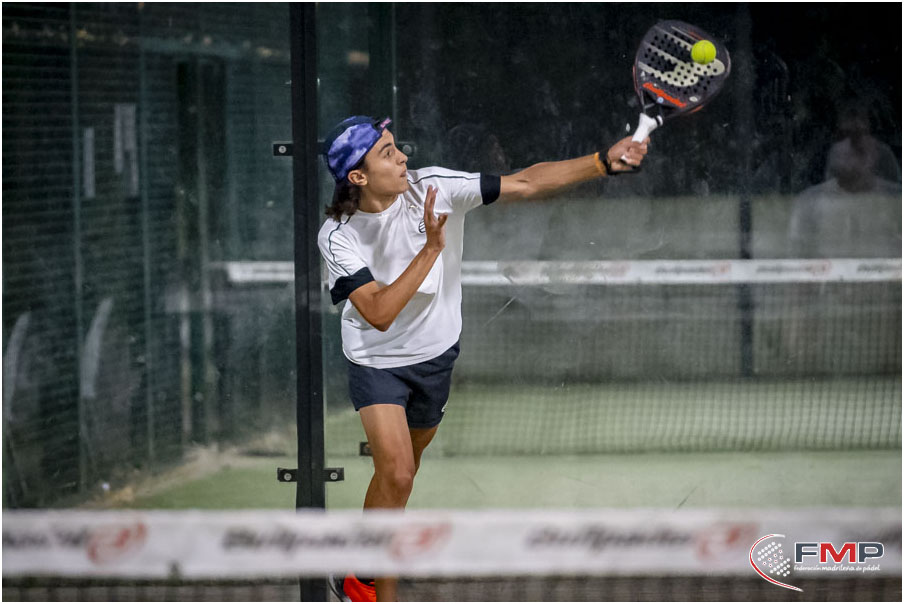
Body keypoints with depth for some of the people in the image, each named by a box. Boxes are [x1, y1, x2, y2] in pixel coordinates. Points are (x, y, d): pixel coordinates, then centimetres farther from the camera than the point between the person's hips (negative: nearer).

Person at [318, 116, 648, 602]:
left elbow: (525, 183, -15)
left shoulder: (433, 188, -19)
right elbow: (379, 314, -32)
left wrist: (605, 161, -24)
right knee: (396, 474, -19)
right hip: (376, 359, -4)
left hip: (435, 354, 4)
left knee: (402, 470, 18)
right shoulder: (338, 236, -24)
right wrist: (430, 249, -39)